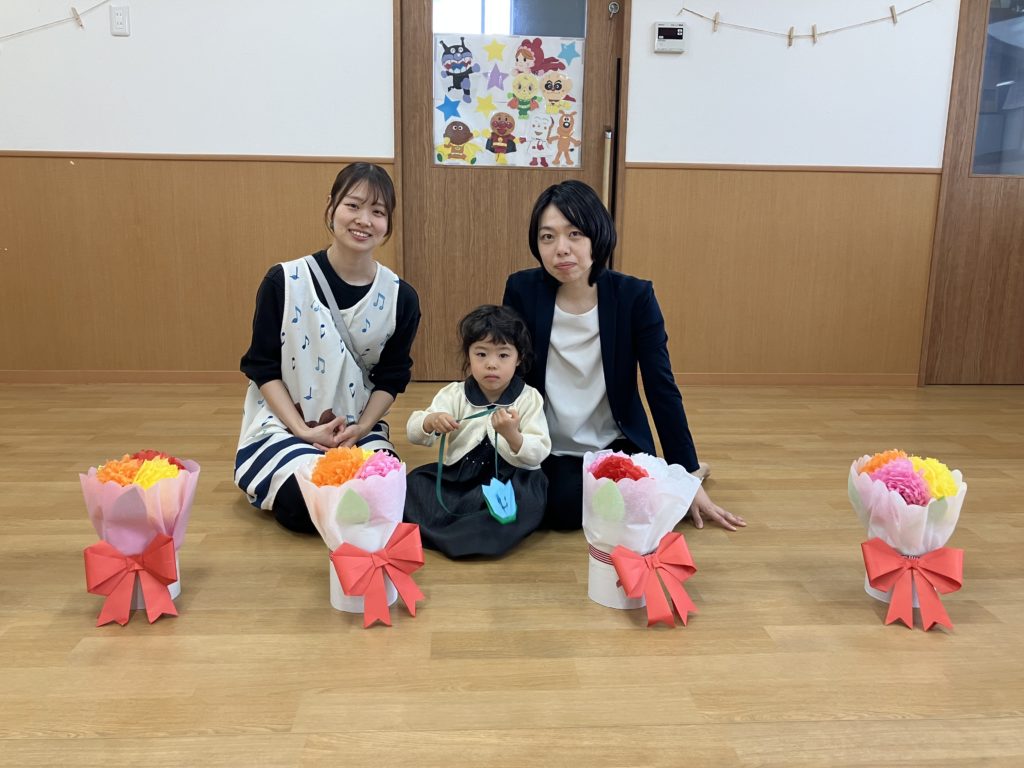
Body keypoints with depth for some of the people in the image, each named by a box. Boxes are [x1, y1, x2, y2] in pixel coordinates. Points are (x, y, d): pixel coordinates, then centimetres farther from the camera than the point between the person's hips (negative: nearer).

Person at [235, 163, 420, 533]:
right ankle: (269, 487, 9)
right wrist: (303, 431, -15)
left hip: (358, 429, 2)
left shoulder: (400, 297, -5)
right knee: (308, 500, -28)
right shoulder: (284, 282, -11)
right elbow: (262, 366, -6)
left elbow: (391, 377, 3)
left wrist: (360, 428, -13)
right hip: (283, 426, -2)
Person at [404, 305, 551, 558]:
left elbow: (538, 454, -11)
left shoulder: (529, 399, -4)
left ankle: (441, 530, -28)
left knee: (533, 490, -31)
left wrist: (511, 434, -32)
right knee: (416, 482, -18)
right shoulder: (454, 394, 1)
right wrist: (431, 421, -30)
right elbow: (414, 432, -7)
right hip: (459, 478, 2)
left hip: (509, 480, -1)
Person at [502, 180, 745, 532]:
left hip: (616, 446, 0)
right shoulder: (521, 291, -12)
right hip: (549, 450, 0)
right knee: (567, 509, -27)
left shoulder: (634, 295, -13)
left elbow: (662, 389, -9)